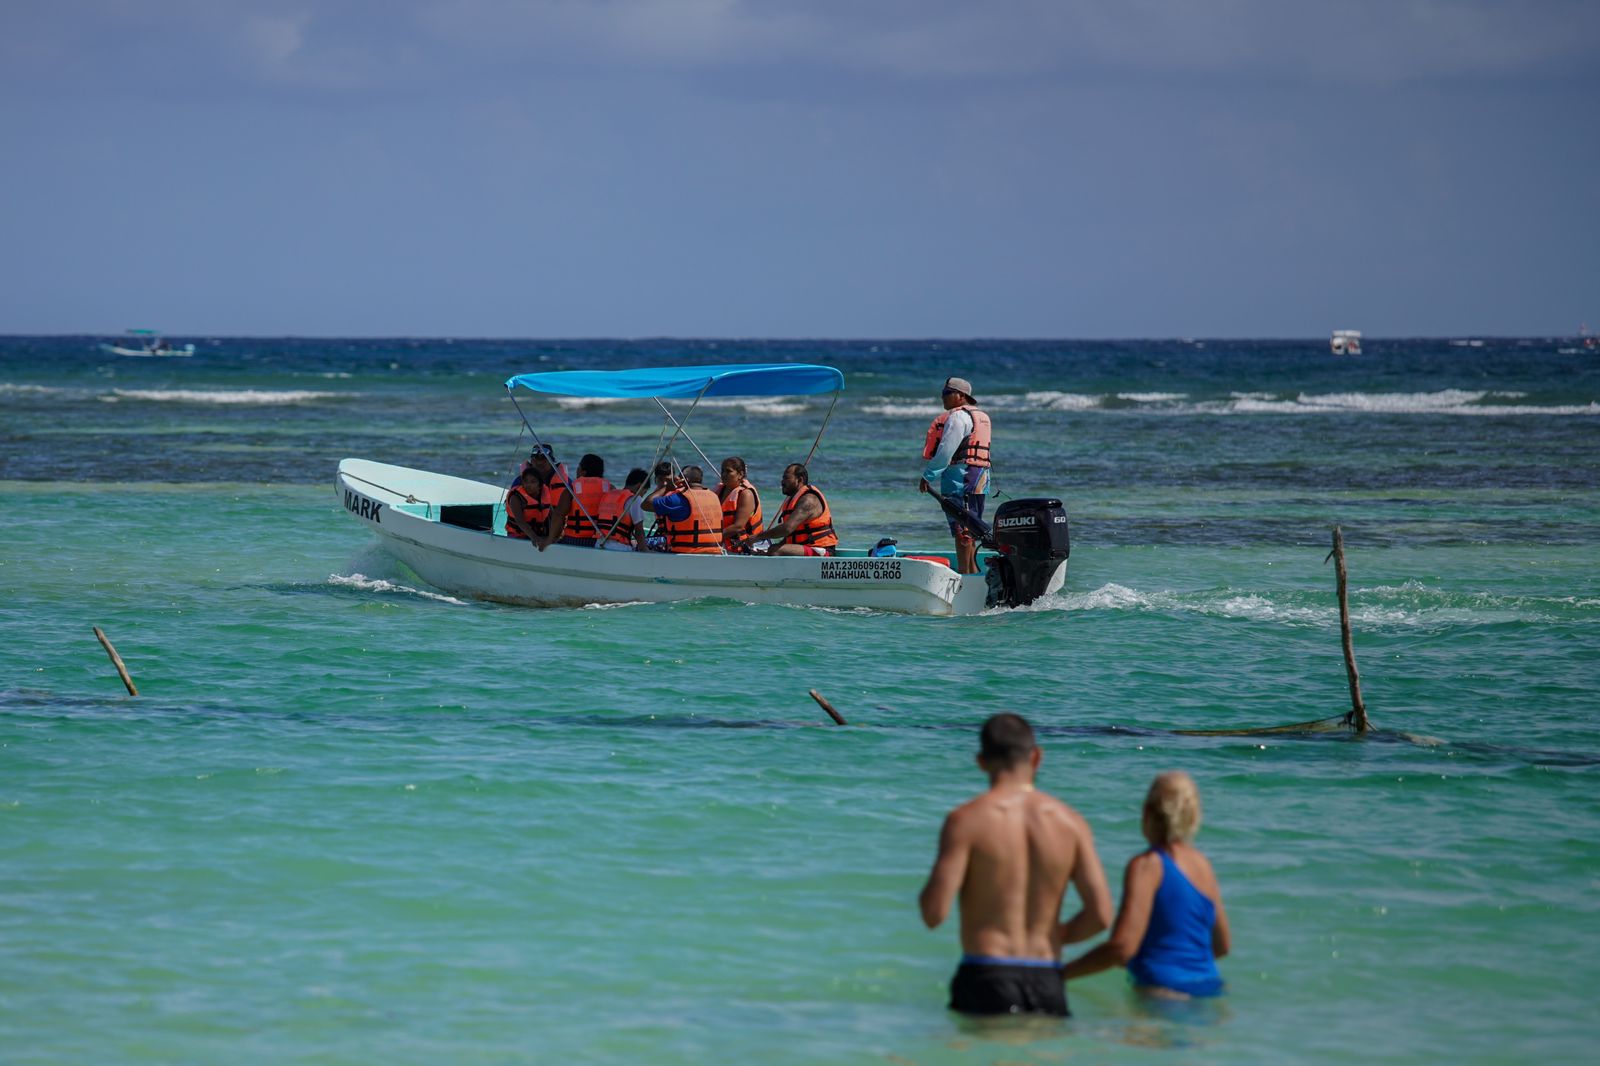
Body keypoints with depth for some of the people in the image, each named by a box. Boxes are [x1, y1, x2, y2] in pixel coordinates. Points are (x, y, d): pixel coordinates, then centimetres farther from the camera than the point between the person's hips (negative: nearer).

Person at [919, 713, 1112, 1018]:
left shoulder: (966, 820, -2)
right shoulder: (1070, 822, 7)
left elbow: (934, 913, -8)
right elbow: (1101, 915, 3)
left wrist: (928, 891, 15)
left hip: (986, 980, -3)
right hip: (1047, 981, 3)